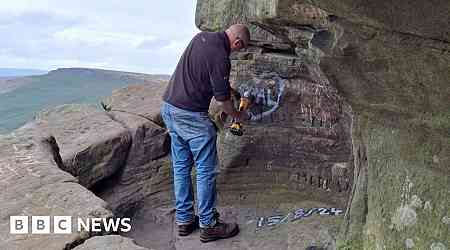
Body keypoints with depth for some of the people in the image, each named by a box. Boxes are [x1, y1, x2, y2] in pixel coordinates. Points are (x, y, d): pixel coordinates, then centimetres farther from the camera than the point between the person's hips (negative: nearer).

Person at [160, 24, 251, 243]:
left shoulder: (201, 36, 7)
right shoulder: (221, 58, -19)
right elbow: (223, 101, -14)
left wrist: (229, 87, 24)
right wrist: (239, 116, 6)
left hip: (169, 108, 9)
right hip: (192, 116, -9)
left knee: (181, 167, 14)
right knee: (206, 170, 2)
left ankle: (184, 220, 24)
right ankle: (208, 225, 12)